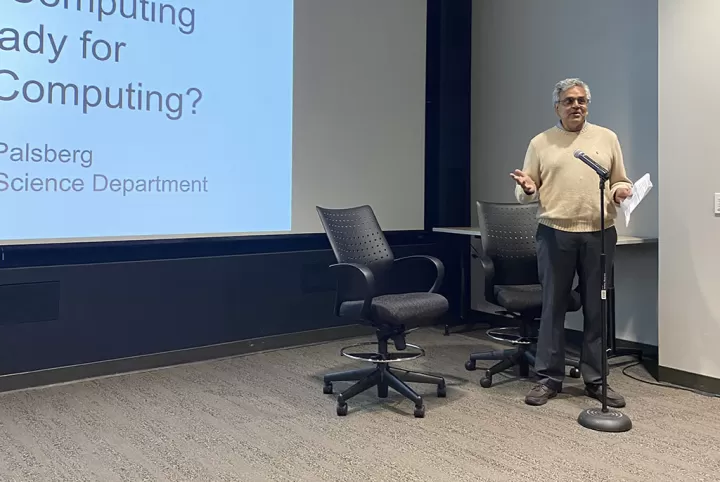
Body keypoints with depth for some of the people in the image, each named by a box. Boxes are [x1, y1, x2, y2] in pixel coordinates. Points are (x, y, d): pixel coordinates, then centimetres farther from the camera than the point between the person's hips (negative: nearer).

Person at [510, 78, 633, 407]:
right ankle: (549, 378, 14)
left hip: (599, 234, 1)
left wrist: (621, 190, -9)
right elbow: (528, 194, 7)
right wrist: (527, 189, -16)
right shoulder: (540, 143, 8)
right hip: (555, 234, -1)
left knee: (597, 309, 6)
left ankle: (595, 379, 18)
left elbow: (621, 182, 13)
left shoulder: (607, 138, 11)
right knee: (553, 307, 4)